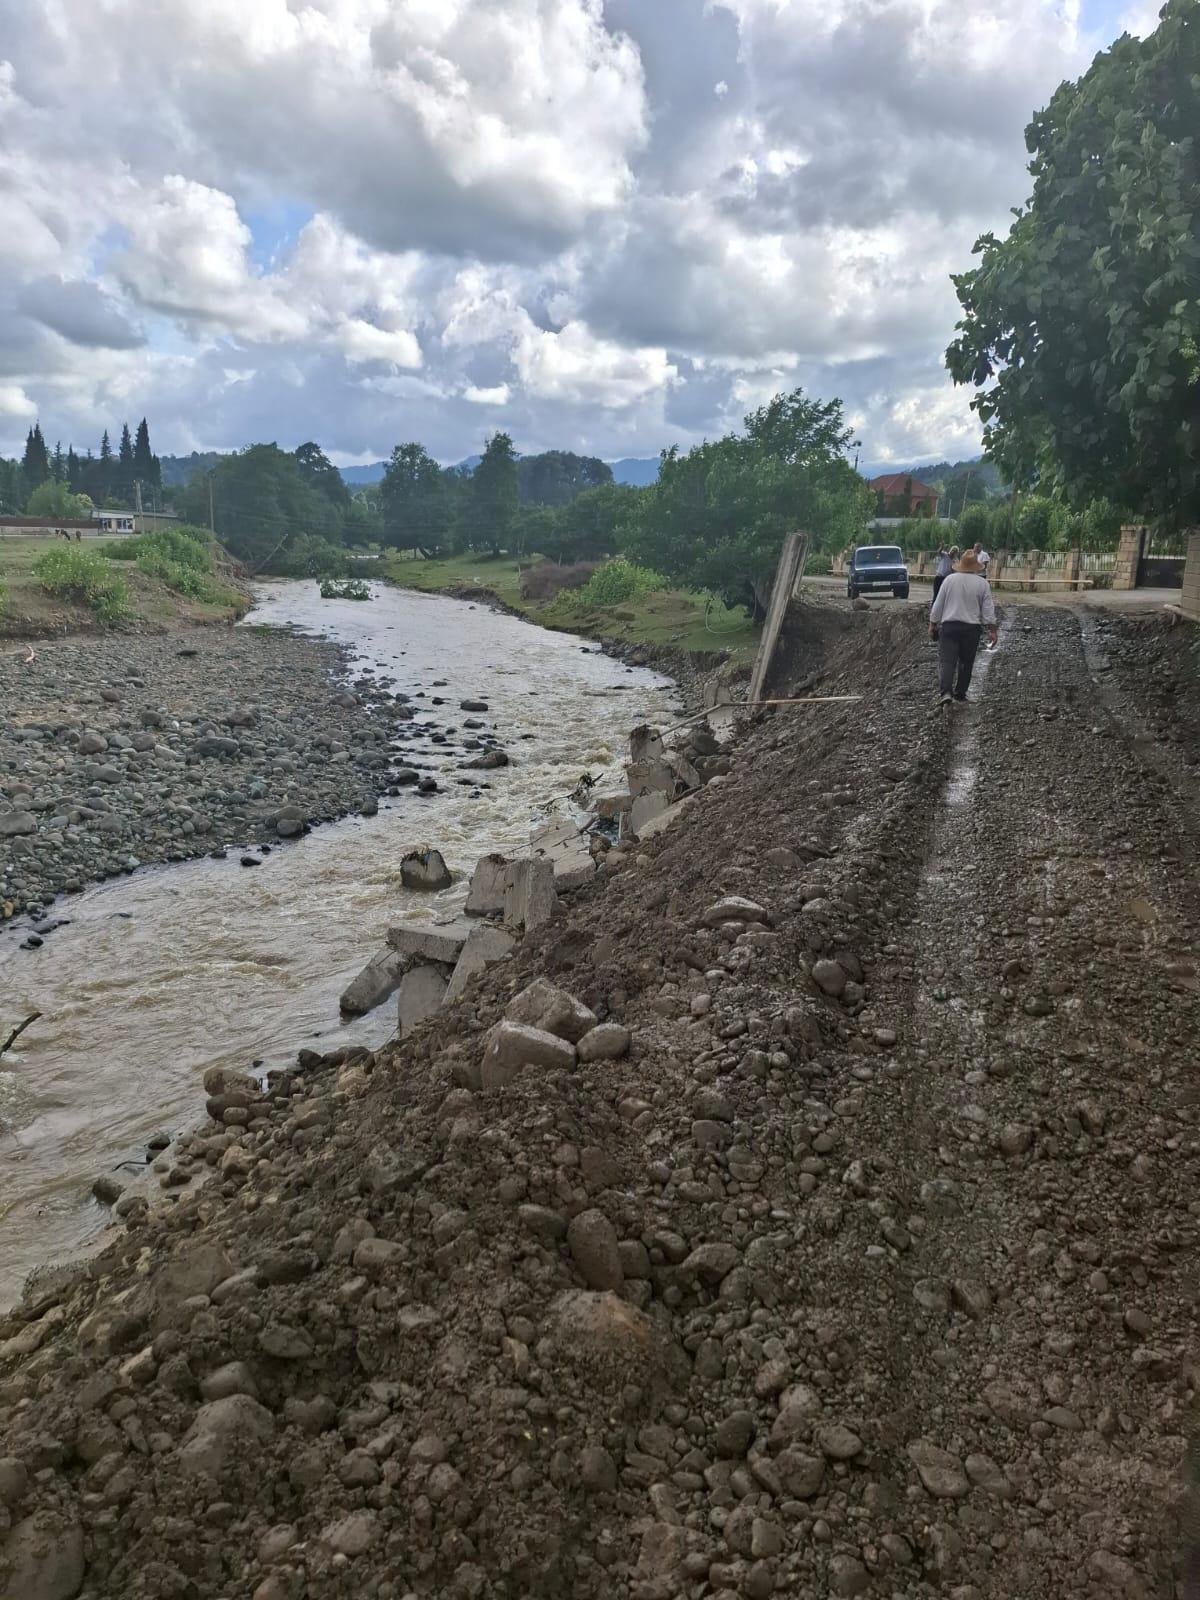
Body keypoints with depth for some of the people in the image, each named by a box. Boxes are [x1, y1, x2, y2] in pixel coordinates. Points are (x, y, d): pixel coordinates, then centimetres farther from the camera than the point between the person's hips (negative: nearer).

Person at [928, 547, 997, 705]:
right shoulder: (982, 583, 0)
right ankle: (960, 693, 21)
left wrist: (932, 625, 11)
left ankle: (946, 692, -22)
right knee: (966, 662, 14)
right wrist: (992, 630, 3)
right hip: (972, 628, 1)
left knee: (947, 661, -4)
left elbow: (938, 605, 2)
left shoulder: (950, 579, 0)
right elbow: (988, 609, -1)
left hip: (949, 626, -1)